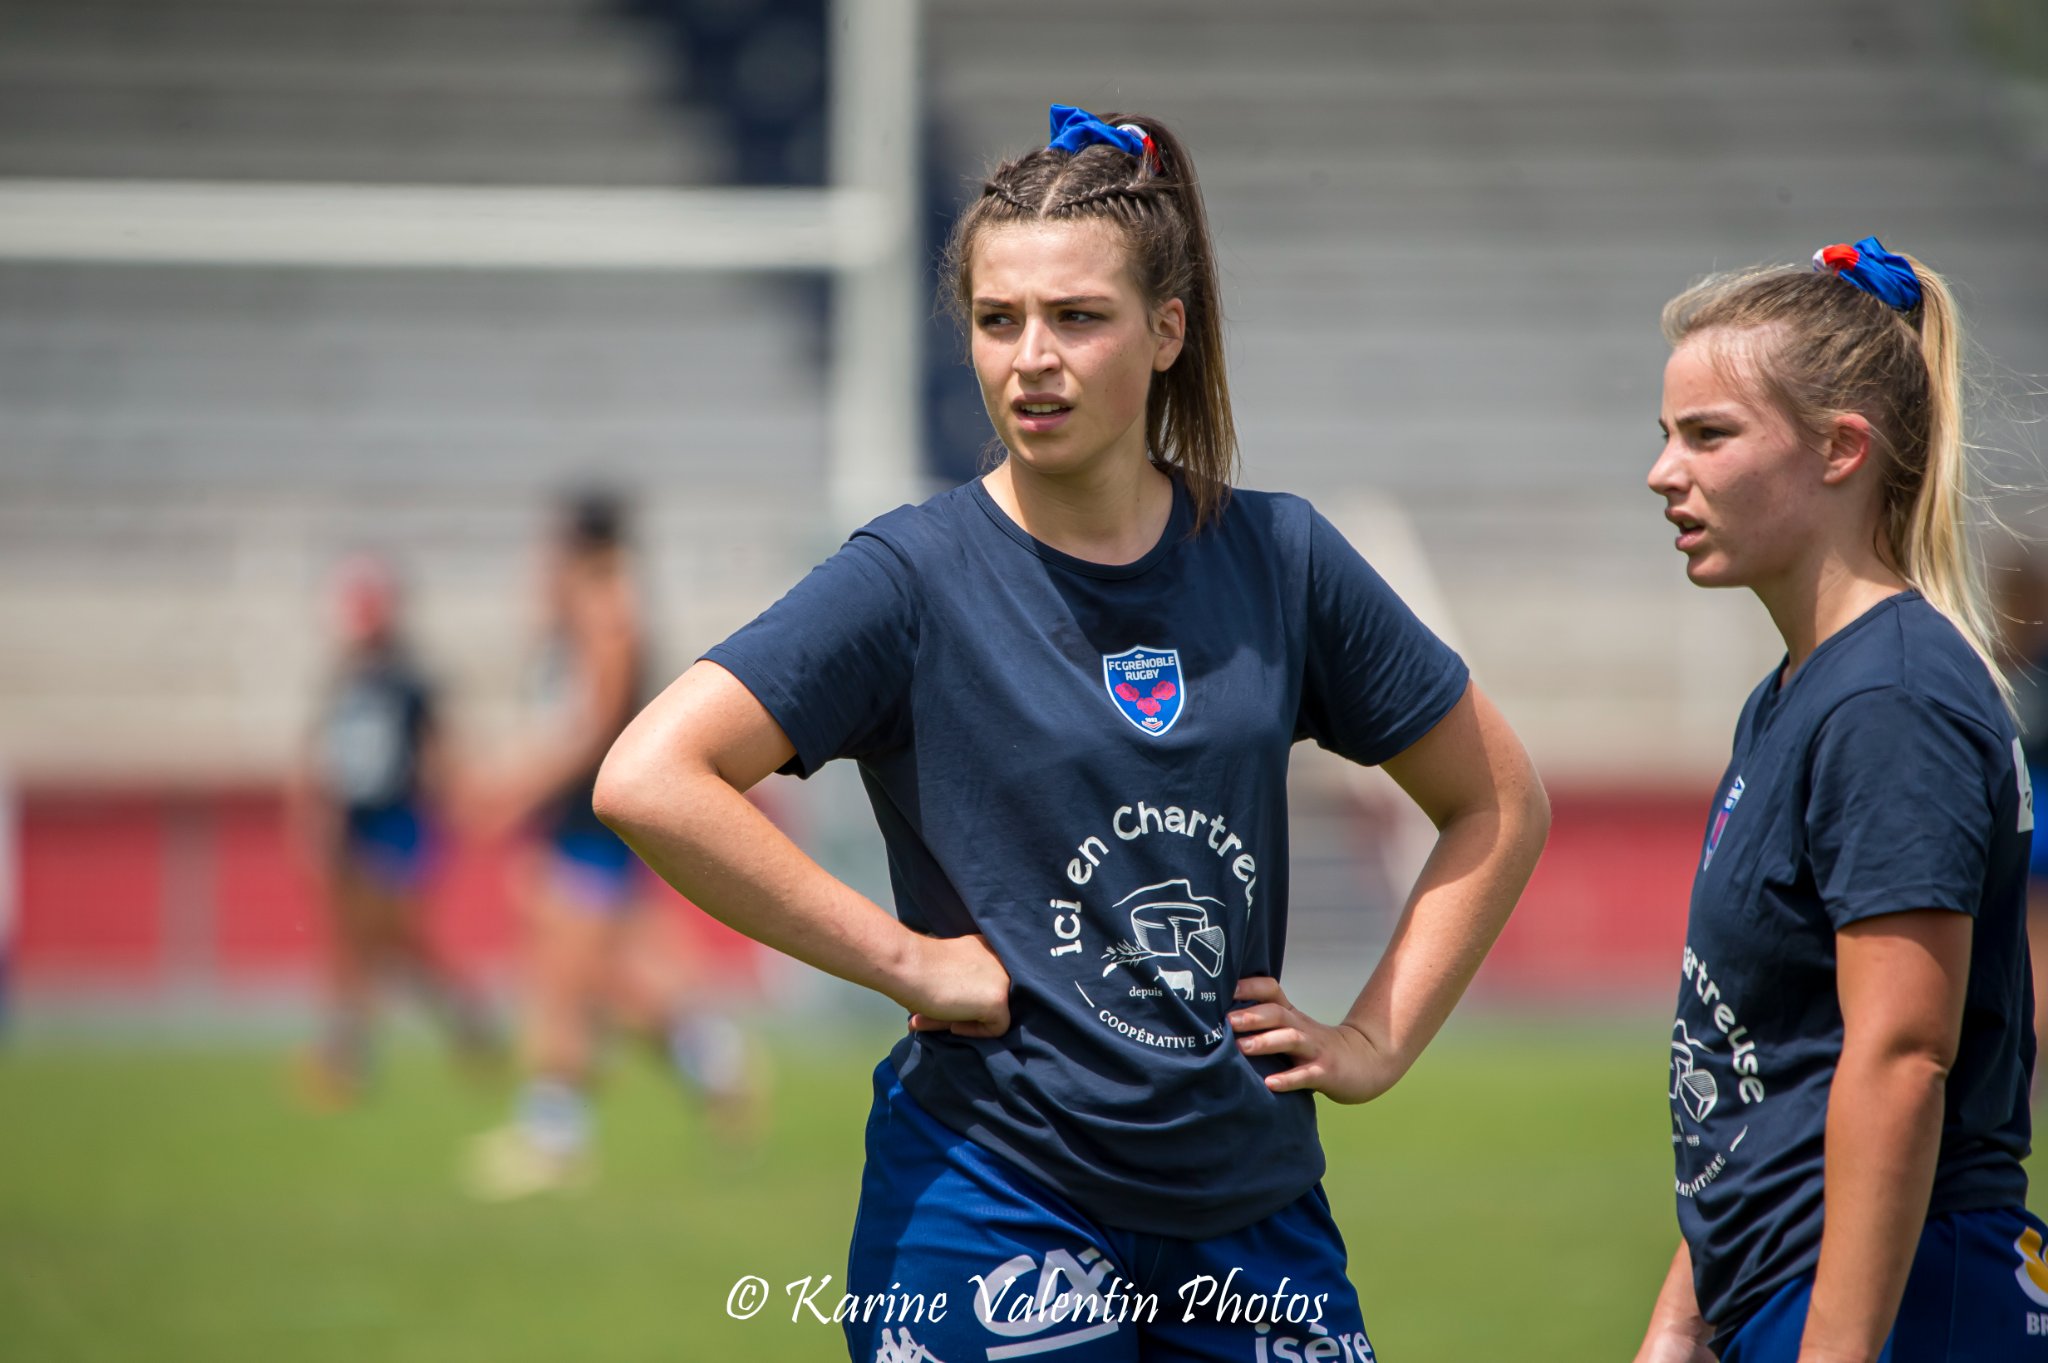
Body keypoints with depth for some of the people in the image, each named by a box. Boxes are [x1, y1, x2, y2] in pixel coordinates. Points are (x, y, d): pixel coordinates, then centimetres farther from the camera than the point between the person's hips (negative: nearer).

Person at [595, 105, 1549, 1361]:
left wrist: (1378, 1042, 7)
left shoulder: (1279, 560, 5)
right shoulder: (916, 578, -6)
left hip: (1252, 1208, 3)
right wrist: (905, 962, -16)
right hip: (994, 1200, -3)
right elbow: (647, 782, -17)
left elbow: (1502, 803, 17)